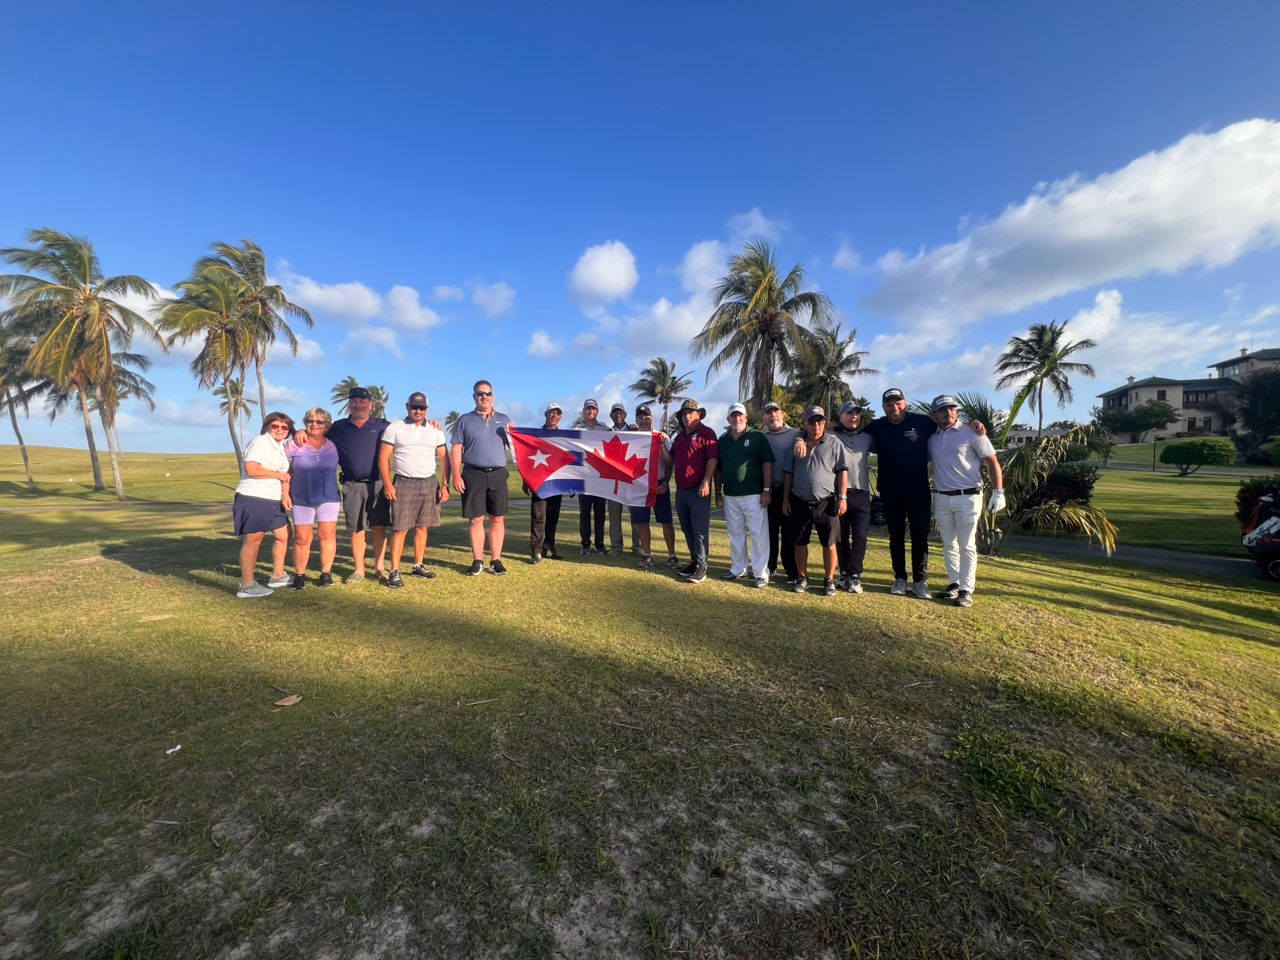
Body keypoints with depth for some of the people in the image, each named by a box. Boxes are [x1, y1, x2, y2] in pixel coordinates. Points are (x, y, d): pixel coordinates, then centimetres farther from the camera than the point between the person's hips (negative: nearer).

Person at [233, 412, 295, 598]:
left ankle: (277, 576, 28)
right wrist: (279, 475, -10)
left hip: (273, 501, 9)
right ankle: (247, 586, 6)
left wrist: (285, 495, 1)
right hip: (253, 499, -9)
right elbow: (251, 469, -22)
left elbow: (285, 474, 15)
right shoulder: (260, 442, -10)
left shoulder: (282, 447, 16)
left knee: (283, 535, 15)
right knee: (253, 541, -3)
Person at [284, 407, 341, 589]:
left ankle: (326, 573, 13)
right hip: (302, 500, -1)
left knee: (328, 536, 3)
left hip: (329, 498, 1)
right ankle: (299, 575, 17)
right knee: (302, 539, 4)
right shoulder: (294, 444, -1)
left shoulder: (333, 445, 3)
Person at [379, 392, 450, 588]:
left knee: (422, 527, 8)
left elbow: (443, 459, 10)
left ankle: (418, 566, 18)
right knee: (400, 528, -5)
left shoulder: (436, 431, 10)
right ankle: (395, 571, -1)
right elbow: (383, 458, 0)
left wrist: (445, 485, 2)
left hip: (429, 483, 3)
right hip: (404, 483, -3)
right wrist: (387, 484, -10)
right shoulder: (394, 428, 3)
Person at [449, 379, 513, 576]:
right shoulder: (465, 420, 8)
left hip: (498, 474, 2)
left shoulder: (504, 420, 13)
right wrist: (456, 476, -6)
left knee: (498, 519, 3)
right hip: (473, 475, -1)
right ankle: (478, 561, 13)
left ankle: (496, 560, 12)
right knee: (476, 519, 2)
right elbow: (456, 450, 3)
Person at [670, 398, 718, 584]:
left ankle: (701, 567, -2)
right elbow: (671, 460, 21)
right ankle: (694, 561, 22)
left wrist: (706, 482, -21)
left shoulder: (706, 433, -4)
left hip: (698, 490, -8)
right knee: (687, 529, 12)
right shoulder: (679, 437, 20)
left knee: (699, 530, -6)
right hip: (681, 490, 8)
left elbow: (713, 459, -12)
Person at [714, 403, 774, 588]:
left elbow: (767, 464, -5)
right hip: (730, 496, 5)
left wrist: (767, 490, -12)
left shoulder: (757, 437, -1)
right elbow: (718, 469, 14)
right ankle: (738, 569, 24)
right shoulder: (722, 440, 11)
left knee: (758, 535, -1)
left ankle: (761, 573, 6)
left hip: (754, 495, -4)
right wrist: (718, 493, 10)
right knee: (735, 535, 13)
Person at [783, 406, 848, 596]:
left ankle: (829, 580, 17)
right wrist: (786, 499, 7)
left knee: (829, 543, 4)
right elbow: (789, 474, 10)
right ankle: (802, 577, 24)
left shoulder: (834, 443, 1)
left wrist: (842, 497, -8)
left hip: (826, 502, -2)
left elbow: (842, 471, -1)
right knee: (799, 543, 8)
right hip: (800, 502, 2)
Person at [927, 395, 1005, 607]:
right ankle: (954, 584, 20)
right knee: (949, 545, 11)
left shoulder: (971, 434, -4)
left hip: (968, 497, -4)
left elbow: (992, 461, -5)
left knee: (967, 546, -1)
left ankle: (966, 590, 3)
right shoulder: (931, 439, 8)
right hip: (941, 498, 5)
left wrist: (998, 491, -12)